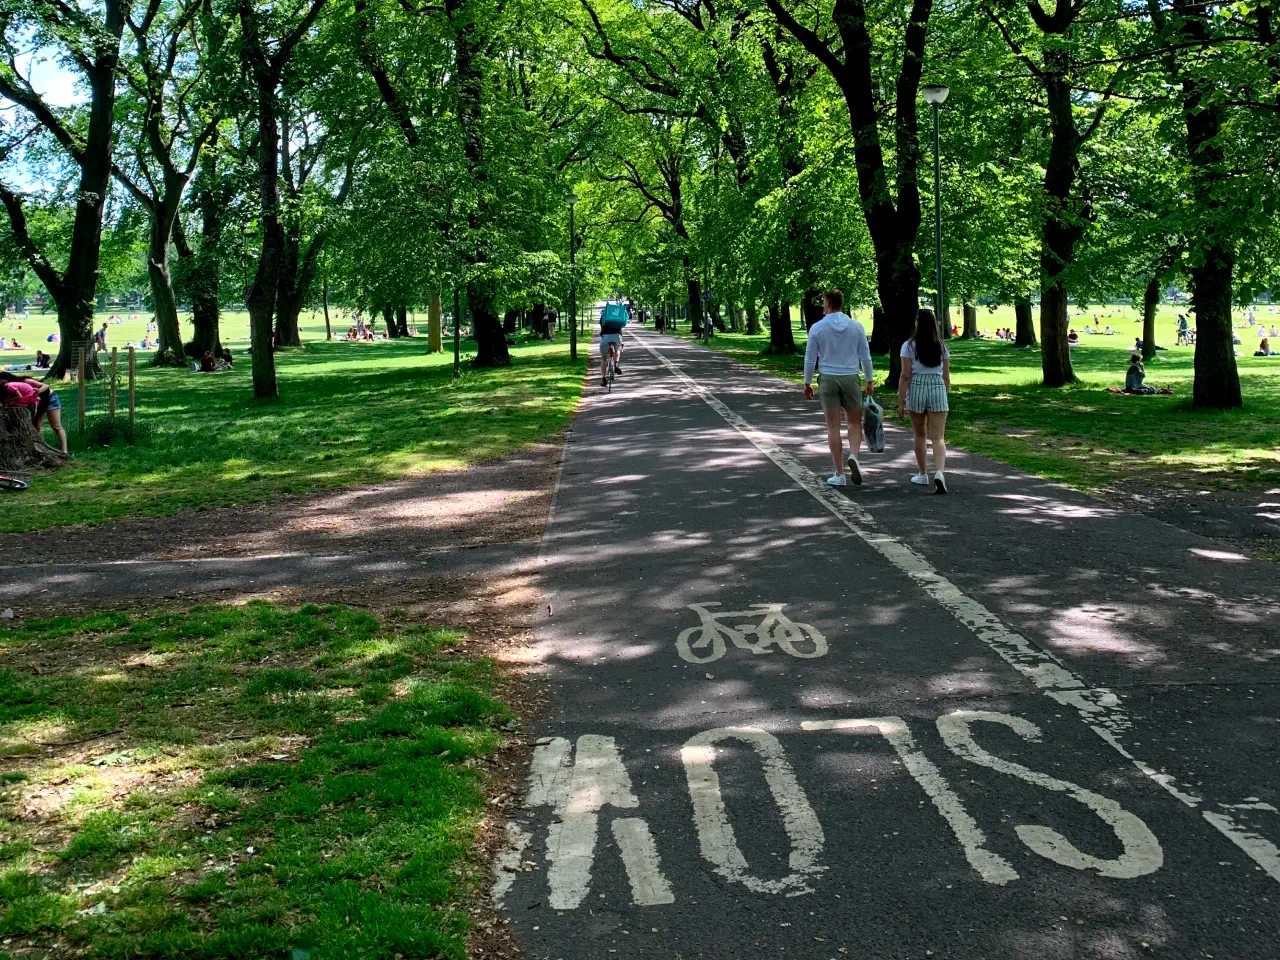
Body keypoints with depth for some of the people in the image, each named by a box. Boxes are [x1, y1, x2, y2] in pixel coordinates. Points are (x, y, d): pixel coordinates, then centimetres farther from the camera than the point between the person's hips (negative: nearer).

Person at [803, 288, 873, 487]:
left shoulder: (817, 328, -5)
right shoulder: (856, 326, -1)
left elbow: (810, 359, -2)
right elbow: (865, 356, 1)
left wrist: (807, 384, 9)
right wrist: (869, 381, 10)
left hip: (828, 380, -1)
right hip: (851, 379, 1)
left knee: (833, 427, 4)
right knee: (855, 423, 14)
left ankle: (839, 474, 4)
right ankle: (853, 456, -13)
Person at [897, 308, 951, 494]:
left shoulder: (909, 346, -4)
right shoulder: (941, 346, 5)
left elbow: (905, 376, -8)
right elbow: (946, 376, 8)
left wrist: (901, 402, -5)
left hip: (916, 389, -1)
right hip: (938, 389, 1)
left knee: (919, 434, 17)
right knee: (938, 437, -4)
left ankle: (923, 475, 27)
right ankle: (939, 472, -26)